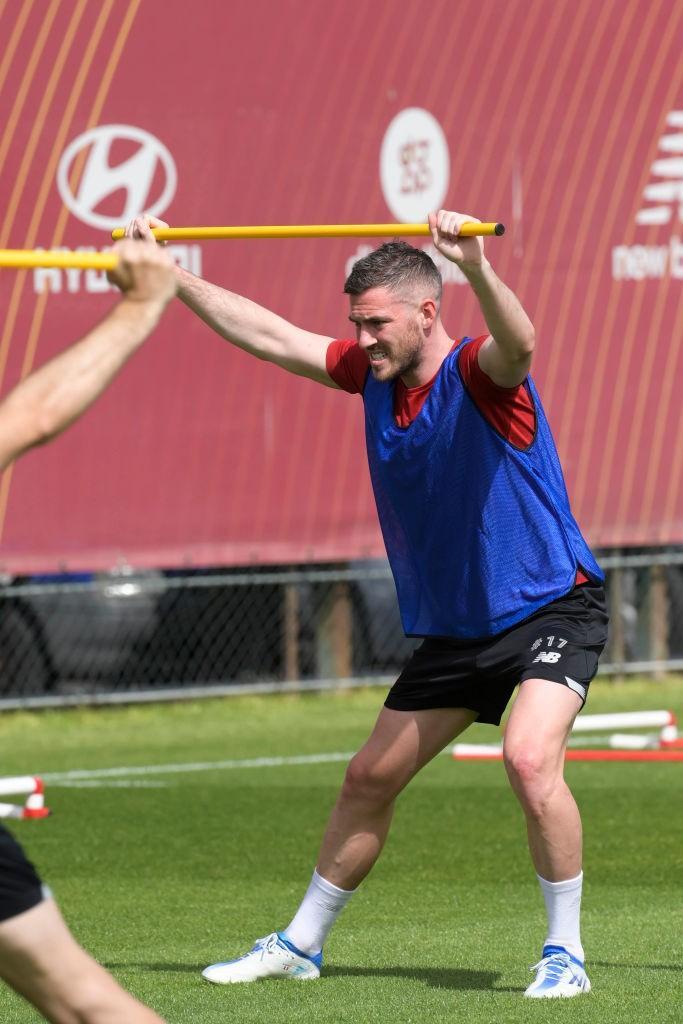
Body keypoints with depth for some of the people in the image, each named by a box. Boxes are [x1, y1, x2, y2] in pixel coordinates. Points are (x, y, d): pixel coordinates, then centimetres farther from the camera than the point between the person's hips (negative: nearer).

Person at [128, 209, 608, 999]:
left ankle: (565, 954, -16)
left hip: (551, 610, -8)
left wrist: (477, 267, -63)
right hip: (453, 630, 8)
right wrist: (167, 274, 6)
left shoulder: (477, 373, -20)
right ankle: (300, 945, 30)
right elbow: (268, 334, 9)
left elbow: (519, 344, -44)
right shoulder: (373, 373, 1)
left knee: (530, 758, -30)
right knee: (368, 779, 14)